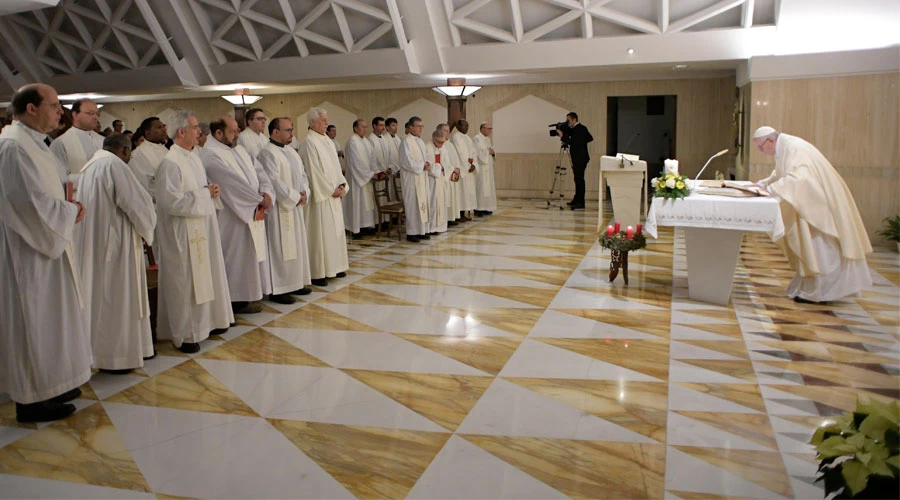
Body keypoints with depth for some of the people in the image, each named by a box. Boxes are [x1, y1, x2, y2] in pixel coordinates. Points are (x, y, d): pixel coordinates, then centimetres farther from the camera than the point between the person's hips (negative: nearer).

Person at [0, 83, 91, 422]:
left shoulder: (32, 142, 12)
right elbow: (33, 202, -24)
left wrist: (67, 206, 1)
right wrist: (71, 212, -10)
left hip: (45, 242, 10)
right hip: (28, 249, -10)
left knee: (47, 316, 18)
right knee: (33, 320, 0)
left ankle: (49, 384, 31)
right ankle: (33, 398, 13)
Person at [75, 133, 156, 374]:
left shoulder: (90, 167, 13)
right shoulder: (115, 165, -15)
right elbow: (137, 203, -16)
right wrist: (146, 227, 3)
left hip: (92, 244, 9)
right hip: (114, 243, -9)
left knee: (100, 295, 16)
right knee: (116, 296, -1)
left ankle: (98, 349, 27)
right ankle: (115, 356, 7)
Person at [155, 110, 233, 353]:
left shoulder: (195, 158, 12)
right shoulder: (170, 163, -17)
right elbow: (171, 200, -25)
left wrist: (211, 190, 2)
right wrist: (204, 194, -17)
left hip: (203, 229, 9)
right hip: (183, 234, -9)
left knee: (206, 277, 16)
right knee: (185, 281, -1)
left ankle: (206, 321, 31)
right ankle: (184, 334, 10)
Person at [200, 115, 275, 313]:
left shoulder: (239, 149, 14)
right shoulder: (210, 155, -14)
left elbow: (258, 170, 9)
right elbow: (232, 181, -20)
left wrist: (266, 192, -9)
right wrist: (259, 199, -15)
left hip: (253, 213, 9)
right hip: (233, 217, -9)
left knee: (253, 253, 14)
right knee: (237, 256, -1)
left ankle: (250, 293, 25)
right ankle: (238, 299, 10)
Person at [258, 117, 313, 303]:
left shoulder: (291, 151, 15)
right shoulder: (268, 153, -13)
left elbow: (302, 174, 18)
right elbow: (273, 182, -20)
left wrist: (304, 192, -1)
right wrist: (295, 197, -15)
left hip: (295, 206, 9)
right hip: (279, 208, -9)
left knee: (296, 245, 13)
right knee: (280, 248, -5)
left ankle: (295, 283, 24)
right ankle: (278, 289, 3)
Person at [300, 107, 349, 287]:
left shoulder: (328, 141, 14)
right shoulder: (310, 142, -12)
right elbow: (314, 171, -16)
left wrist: (342, 185, 2)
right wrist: (332, 190, -14)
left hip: (334, 194, 9)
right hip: (321, 195, -9)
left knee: (335, 231, 13)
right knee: (320, 233, -6)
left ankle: (333, 267, 23)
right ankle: (317, 273, 1)